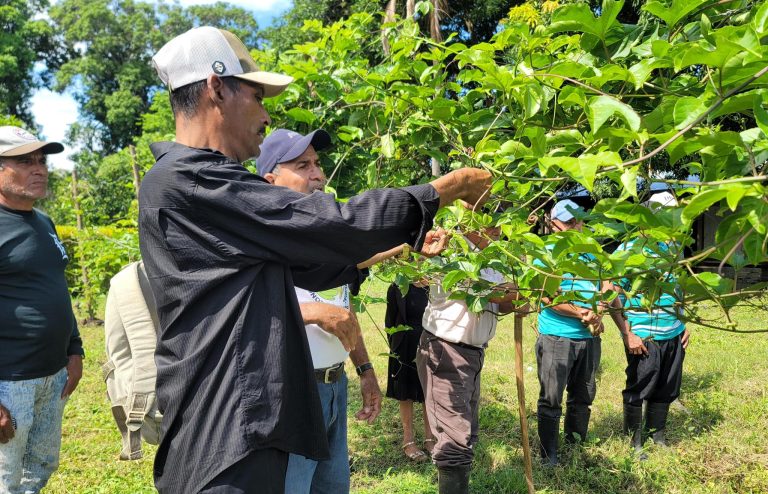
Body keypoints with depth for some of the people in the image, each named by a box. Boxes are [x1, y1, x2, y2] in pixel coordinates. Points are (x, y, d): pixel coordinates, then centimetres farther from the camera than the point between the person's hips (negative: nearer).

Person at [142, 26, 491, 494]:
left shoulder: (208, 186, 15)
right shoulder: (186, 181, -18)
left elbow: (308, 261, 18)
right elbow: (329, 226, -20)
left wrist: (405, 247, 15)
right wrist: (452, 187, -8)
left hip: (242, 427, 10)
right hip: (222, 437, -10)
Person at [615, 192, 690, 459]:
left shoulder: (674, 248, 10)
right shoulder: (628, 250, -10)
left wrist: (684, 324, 16)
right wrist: (627, 335, -14)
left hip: (674, 335, 6)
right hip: (643, 337, -6)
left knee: (666, 391, 16)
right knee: (638, 392, 5)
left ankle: (657, 436, 34)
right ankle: (634, 443, 21)